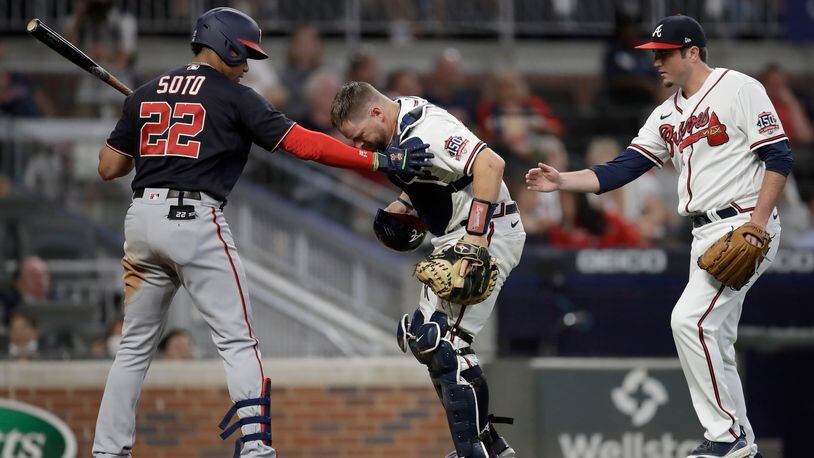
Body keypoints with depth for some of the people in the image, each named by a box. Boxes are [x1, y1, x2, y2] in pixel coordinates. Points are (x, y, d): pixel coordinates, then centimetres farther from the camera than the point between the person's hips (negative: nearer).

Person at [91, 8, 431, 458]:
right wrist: (378, 160, -4)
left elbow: (108, 167, 16)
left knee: (135, 345, 13)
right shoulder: (233, 97, 2)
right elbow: (301, 143, -5)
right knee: (237, 341, -2)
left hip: (141, 218, 5)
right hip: (195, 219, -5)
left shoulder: (145, 95, 16)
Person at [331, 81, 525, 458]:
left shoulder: (425, 132, -24)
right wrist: (404, 203, 11)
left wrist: (475, 236, -36)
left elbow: (490, 165, -33)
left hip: (487, 235, -11)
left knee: (445, 342, -17)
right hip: (455, 241, 11)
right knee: (424, 336, 14)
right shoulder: (401, 119, 8)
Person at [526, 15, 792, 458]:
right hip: (705, 235, 9)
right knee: (713, 342, 8)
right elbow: (622, 169, 11)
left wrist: (756, 225, -20)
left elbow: (779, 158, -12)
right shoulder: (667, 115, 16)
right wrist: (562, 181, -2)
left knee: (690, 320, -19)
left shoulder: (739, 89, -8)